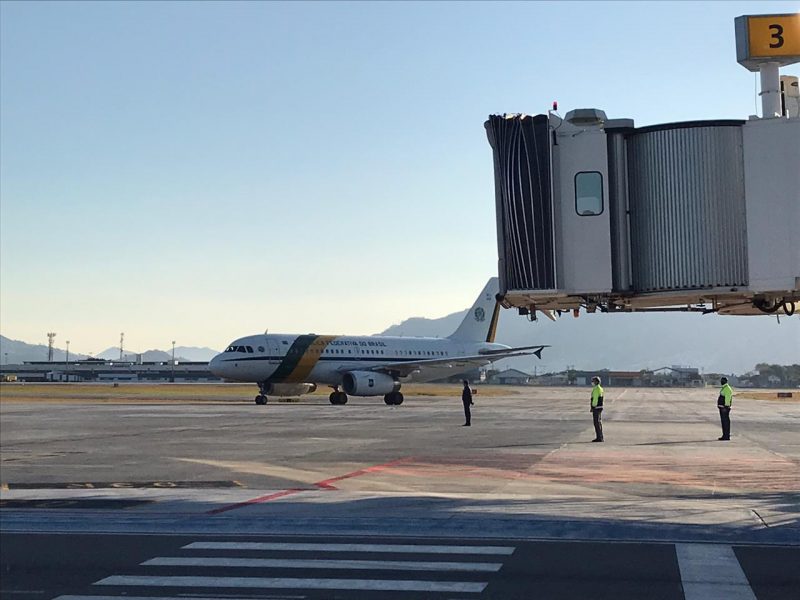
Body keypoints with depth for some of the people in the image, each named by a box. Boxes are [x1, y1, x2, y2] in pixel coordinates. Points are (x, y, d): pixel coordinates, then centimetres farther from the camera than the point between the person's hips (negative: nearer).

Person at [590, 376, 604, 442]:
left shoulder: (596, 389, -16)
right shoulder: (600, 388, 16)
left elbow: (595, 399, -20)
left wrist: (592, 407, -16)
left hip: (596, 407, -10)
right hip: (600, 407, 10)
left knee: (597, 423, -8)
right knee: (599, 423, 12)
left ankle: (599, 437, -8)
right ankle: (600, 437, 14)